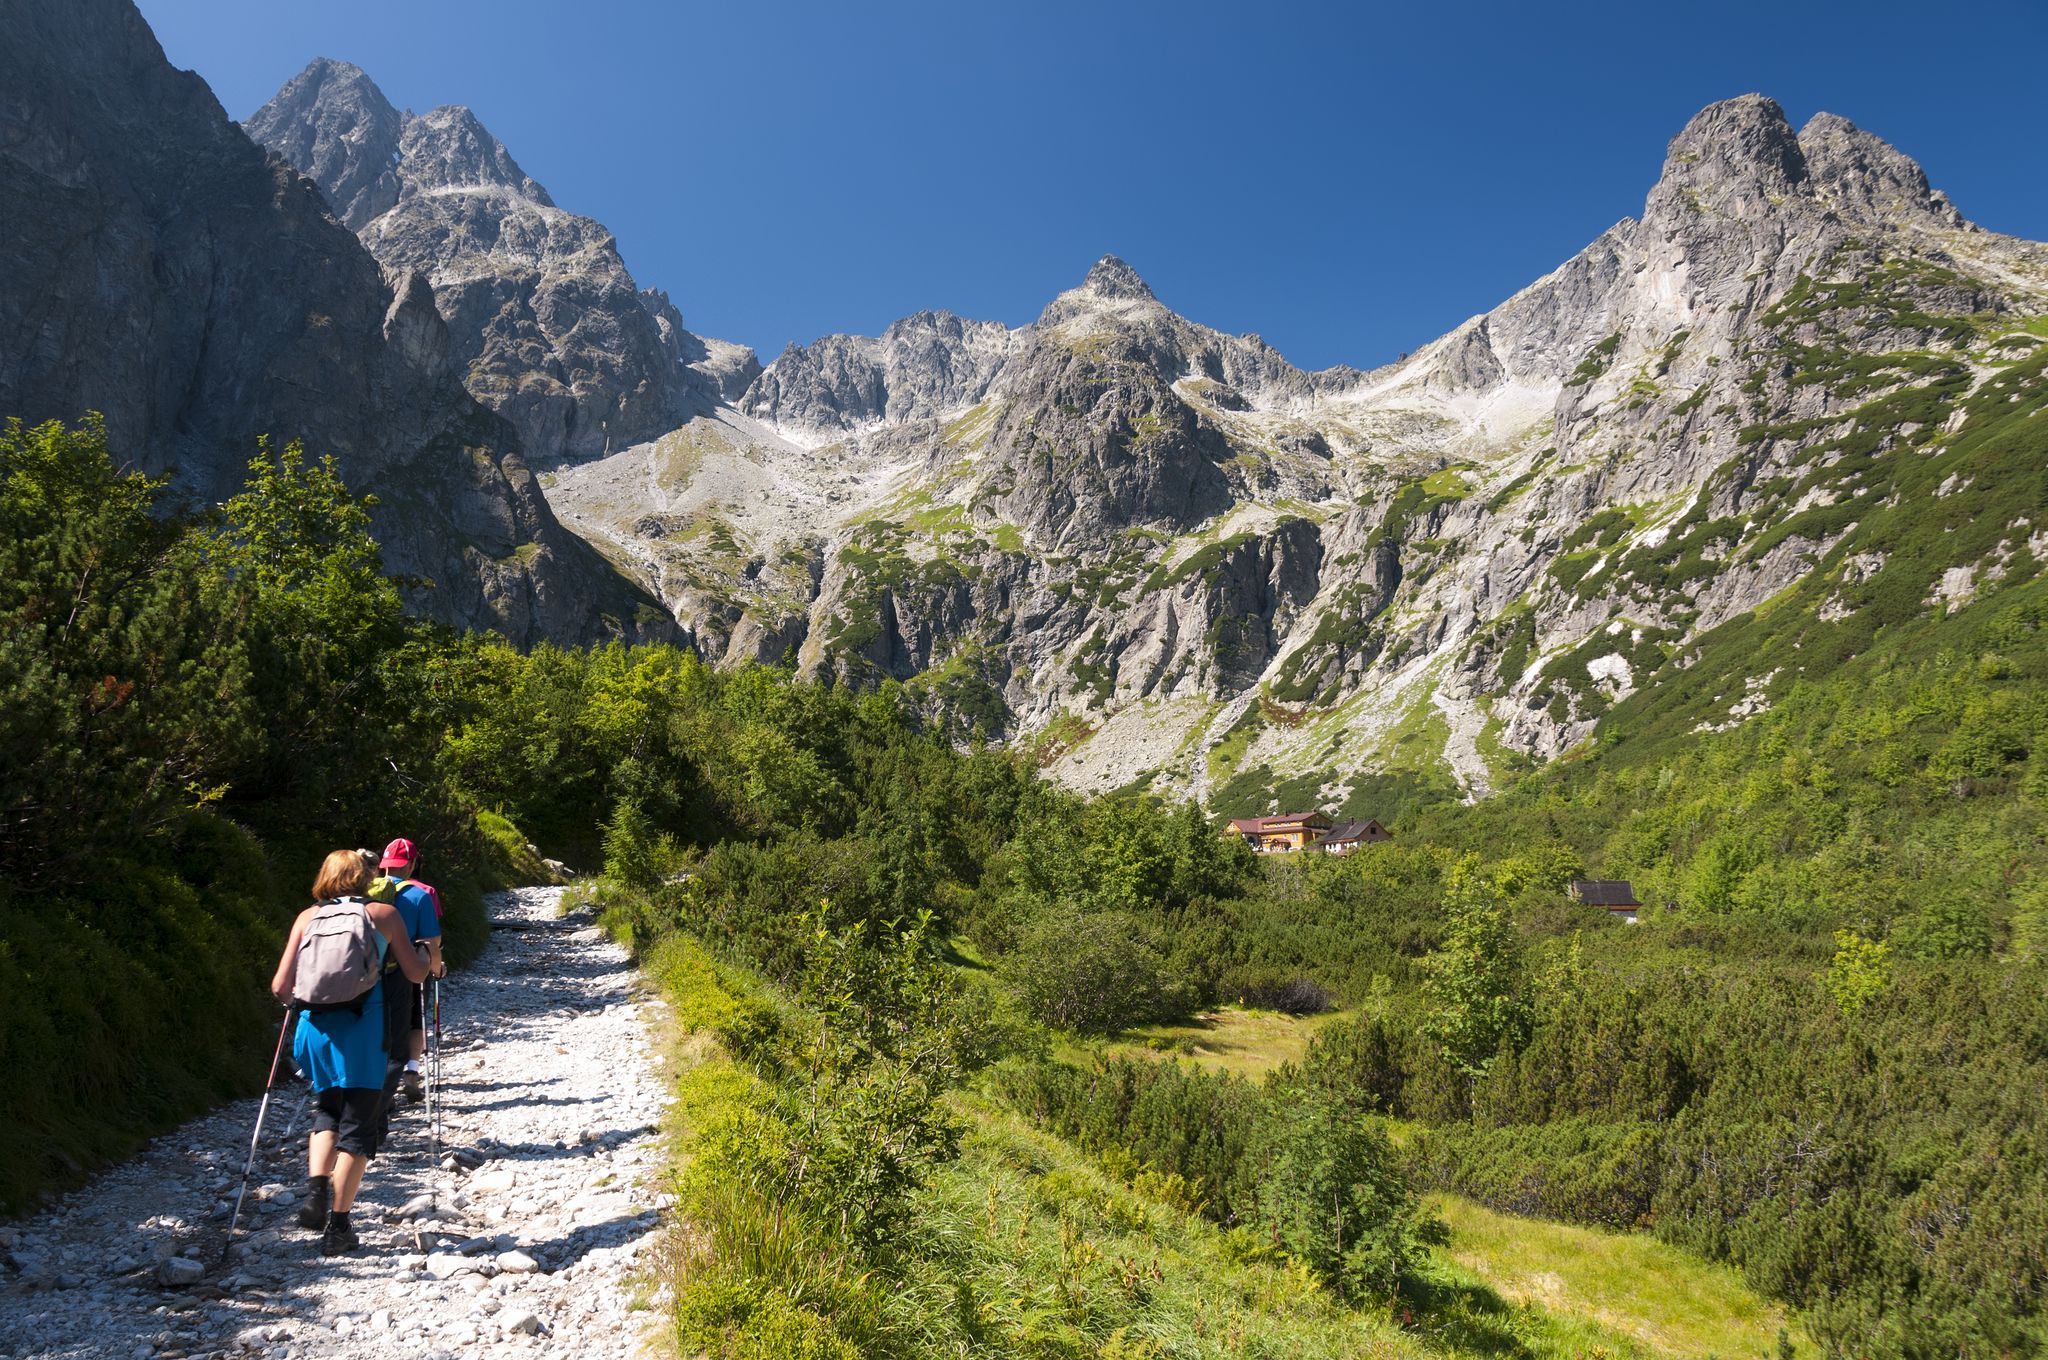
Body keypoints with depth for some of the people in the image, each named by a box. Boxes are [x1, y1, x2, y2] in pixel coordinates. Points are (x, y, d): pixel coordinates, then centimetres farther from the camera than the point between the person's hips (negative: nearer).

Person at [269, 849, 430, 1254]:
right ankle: (337, 1227, 6)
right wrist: (425, 955, 29)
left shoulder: (308, 916, 10)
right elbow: (415, 974, 7)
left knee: (327, 1110, 25)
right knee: (359, 1125, 6)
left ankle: (316, 1190, 6)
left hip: (316, 1027, 3)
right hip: (363, 1029, -3)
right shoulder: (384, 913, 5)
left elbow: (280, 986, 6)